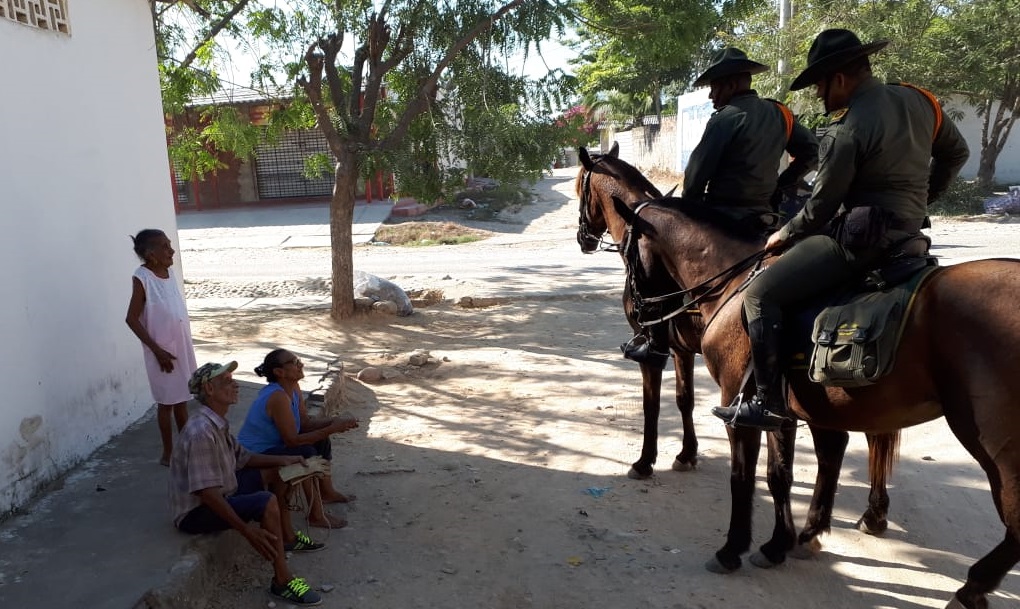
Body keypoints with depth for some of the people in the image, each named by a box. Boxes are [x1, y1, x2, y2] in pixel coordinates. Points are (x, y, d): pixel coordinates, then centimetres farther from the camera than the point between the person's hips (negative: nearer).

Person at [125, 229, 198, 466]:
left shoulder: (169, 272, 5)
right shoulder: (142, 278, -16)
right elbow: (132, 319, -16)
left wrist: (186, 345, 15)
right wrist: (157, 350, -17)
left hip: (182, 345, 6)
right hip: (164, 349, -6)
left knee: (182, 398, 15)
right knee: (167, 401, 6)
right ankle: (168, 452, 20)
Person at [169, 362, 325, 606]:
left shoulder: (218, 423, 2)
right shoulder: (201, 432, -30)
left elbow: (241, 458, 14)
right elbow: (206, 493, -33)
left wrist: (282, 460, 2)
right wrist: (246, 530, -33)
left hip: (220, 493, 11)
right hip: (197, 511, -10)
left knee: (275, 471, 14)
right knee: (266, 502, -29)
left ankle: (288, 537, 24)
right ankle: (282, 581, -19)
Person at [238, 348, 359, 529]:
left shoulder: (293, 388, -1)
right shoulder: (278, 397, -30)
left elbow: (305, 422, 2)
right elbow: (292, 440, -30)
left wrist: (336, 421, -14)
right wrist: (332, 429, -29)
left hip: (271, 445, 10)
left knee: (322, 442, 11)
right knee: (307, 453, -27)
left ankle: (327, 493, 28)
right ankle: (316, 515, -15)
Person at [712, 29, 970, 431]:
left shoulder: (846, 131, -17)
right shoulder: (920, 101, 8)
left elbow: (821, 206, -12)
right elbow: (956, 153, 21)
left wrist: (784, 236, 5)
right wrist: (922, 197, 31)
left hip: (862, 238, -10)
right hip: (909, 233, 10)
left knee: (760, 294, -11)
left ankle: (768, 402, -12)